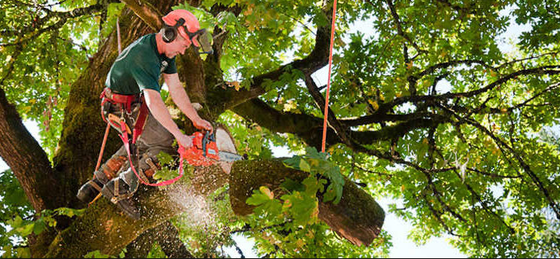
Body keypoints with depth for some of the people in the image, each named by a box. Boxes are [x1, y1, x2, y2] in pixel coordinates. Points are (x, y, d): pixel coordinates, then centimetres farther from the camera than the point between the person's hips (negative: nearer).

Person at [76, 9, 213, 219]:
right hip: (123, 110, -10)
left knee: (140, 146, 24)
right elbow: (154, 102, -40)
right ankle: (121, 189, -6)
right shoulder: (145, 56, -32)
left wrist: (197, 120, -3)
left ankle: (94, 186, 27)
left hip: (134, 104, 10)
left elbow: (176, 89, 1)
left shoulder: (165, 51, -2)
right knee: (166, 145, -10)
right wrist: (180, 136, -40)